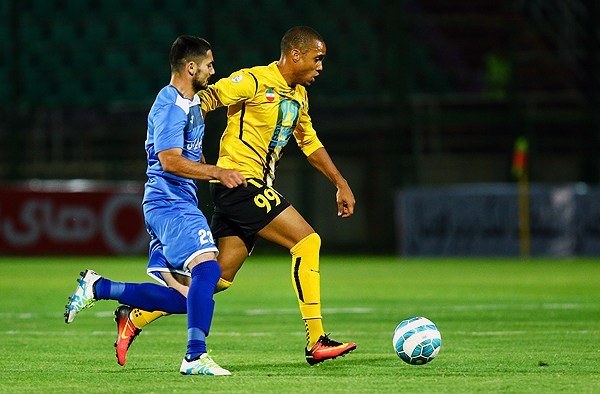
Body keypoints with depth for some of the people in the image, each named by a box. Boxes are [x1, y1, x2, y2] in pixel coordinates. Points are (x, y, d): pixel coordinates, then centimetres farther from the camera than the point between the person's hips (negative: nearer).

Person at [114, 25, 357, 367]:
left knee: (220, 276, 4)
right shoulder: (254, 81, -11)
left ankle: (134, 318, 12)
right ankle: (316, 343, -15)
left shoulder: (299, 96, 18)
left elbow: (311, 143, 30)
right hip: (240, 181, -9)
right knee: (307, 241, -15)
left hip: (254, 189, 9)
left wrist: (341, 184, 28)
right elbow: (205, 101, -17)